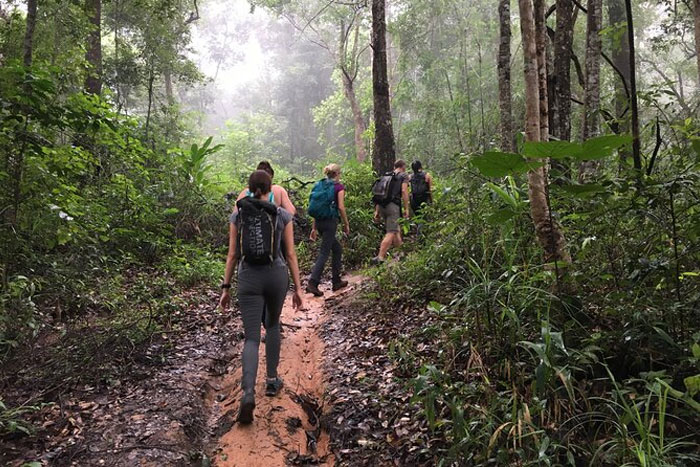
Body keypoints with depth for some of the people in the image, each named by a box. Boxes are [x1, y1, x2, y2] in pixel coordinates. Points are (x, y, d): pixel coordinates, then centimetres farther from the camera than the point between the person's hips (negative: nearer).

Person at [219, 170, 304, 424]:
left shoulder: (238, 215, 2)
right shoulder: (283, 215, -2)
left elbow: (232, 255, 2)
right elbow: (291, 254, -2)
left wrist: (225, 288, 8)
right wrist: (298, 288, 3)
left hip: (248, 278, 0)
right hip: (276, 276, 0)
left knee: (251, 339, 1)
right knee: (272, 324, 27)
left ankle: (248, 394, -19)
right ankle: (272, 380, 30)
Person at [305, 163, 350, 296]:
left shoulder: (319, 185, 14)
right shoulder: (338, 187, -4)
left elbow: (315, 208, 13)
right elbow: (341, 207, -11)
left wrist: (314, 228, 16)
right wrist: (346, 224, -1)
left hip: (319, 221, 7)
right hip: (330, 221, -7)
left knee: (337, 248, 20)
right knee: (324, 253, -5)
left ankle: (337, 281, 23)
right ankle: (312, 283, -13)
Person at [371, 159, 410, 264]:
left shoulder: (385, 176, 23)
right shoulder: (403, 176, 7)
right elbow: (404, 191, -8)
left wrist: (377, 211, 18)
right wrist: (406, 209, -6)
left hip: (381, 206, 7)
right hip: (393, 205, -7)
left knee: (396, 228, 23)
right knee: (391, 233, -8)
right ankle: (380, 257, -16)